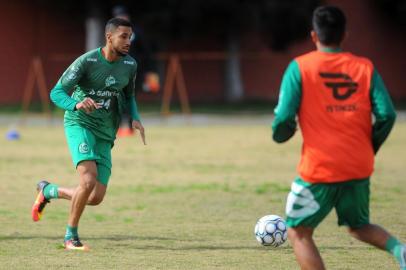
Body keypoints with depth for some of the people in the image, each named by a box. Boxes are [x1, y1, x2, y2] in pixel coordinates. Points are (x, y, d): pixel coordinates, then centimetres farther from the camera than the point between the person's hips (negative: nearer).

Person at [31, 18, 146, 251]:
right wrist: (77, 104, -35)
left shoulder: (130, 65, 3)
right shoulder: (87, 61, -14)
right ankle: (71, 236, -7)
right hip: (80, 125, -6)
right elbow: (56, 93, -14)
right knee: (89, 181, -27)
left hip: (105, 135, 6)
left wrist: (136, 118, 1)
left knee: (96, 198, -1)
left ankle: (48, 191, 27)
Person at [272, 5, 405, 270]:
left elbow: (284, 118, -11)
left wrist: (280, 135, 12)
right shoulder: (365, 67, 4)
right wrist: (369, 149, 14)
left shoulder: (300, 67, -5)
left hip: (319, 170, -4)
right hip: (359, 168, 4)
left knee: (298, 232, 12)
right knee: (359, 225, 25)